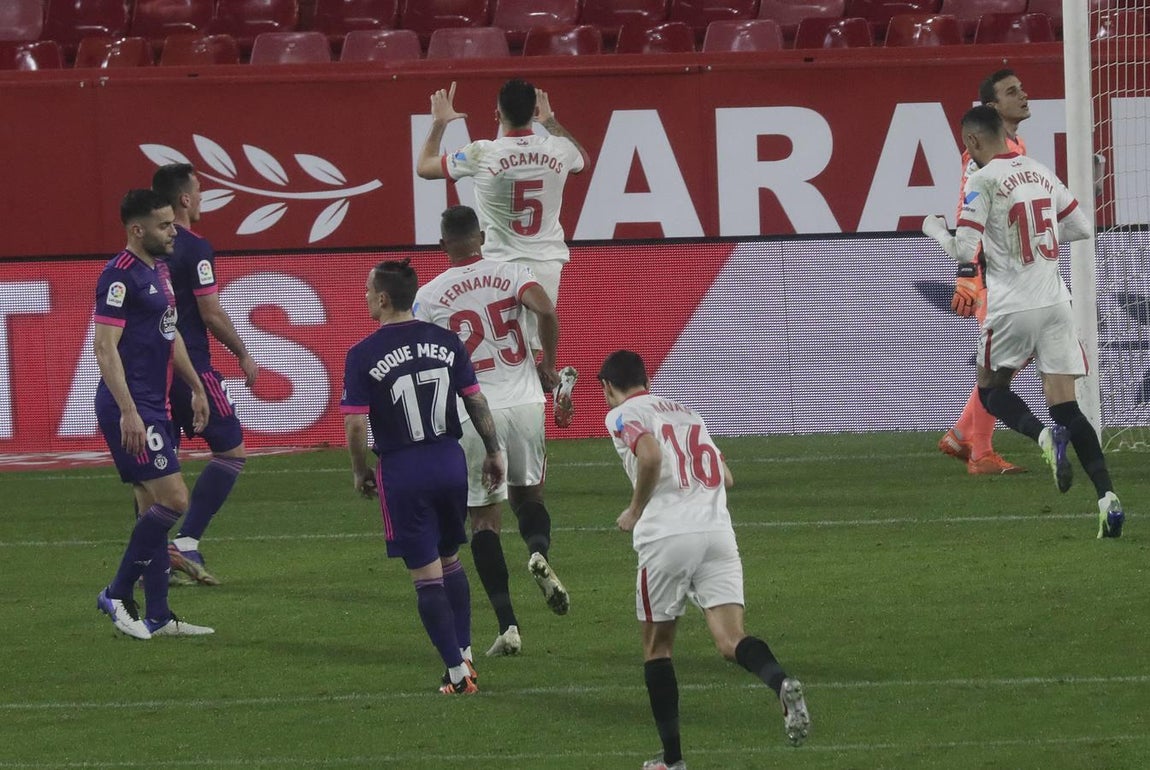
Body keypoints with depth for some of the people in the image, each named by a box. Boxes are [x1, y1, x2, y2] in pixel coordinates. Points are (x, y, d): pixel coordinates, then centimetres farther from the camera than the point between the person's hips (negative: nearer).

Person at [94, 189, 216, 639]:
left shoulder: (160, 270, 15)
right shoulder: (120, 276, -15)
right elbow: (105, 347, -19)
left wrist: (195, 387, 29)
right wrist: (128, 412, -24)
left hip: (155, 407, 10)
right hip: (131, 409, -10)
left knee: (153, 508, 10)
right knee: (172, 500, -12)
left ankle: (157, 617, 14)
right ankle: (118, 595, -2)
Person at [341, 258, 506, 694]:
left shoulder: (363, 356, -11)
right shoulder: (446, 342, 0)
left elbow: (356, 425, -13)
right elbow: (476, 401, 4)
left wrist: (360, 472, 3)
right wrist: (493, 452, 17)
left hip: (402, 470, -4)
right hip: (450, 461, 4)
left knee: (426, 574, 2)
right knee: (450, 560, 22)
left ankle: (457, 672, 2)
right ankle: (464, 653, 22)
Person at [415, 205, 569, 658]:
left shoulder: (430, 296, 0)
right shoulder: (509, 274, 2)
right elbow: (547, 312, -15)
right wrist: (548, 366, 0)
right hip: (524, 402, 1)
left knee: (484, 518, 5)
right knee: (528, 495, 21)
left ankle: (507, 624, -4)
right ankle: (539, 552, -14)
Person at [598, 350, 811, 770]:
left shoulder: (621, 415, 6)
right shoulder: (686, 412, 26)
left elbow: (651, 456, -14)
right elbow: (725, 476, 26)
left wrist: (635, 511, -1)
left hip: (667, 535, -4)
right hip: (718, 530, 4)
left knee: (657, 647, 12)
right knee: (732, 640, -7)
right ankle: (780, 682, -40)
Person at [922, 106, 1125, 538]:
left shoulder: (983, 181, -8)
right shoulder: (1042, 173, 10)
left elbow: (964, 252, -11)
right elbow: (1081, 229, 17)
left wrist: (934, 229, 8)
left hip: (1012, 307, -5)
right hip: (1055, 302, 5)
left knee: (990, 389, 16)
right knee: (1066, 406, 3)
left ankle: (1044, 436, -14)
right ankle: (1106, 496, -13)